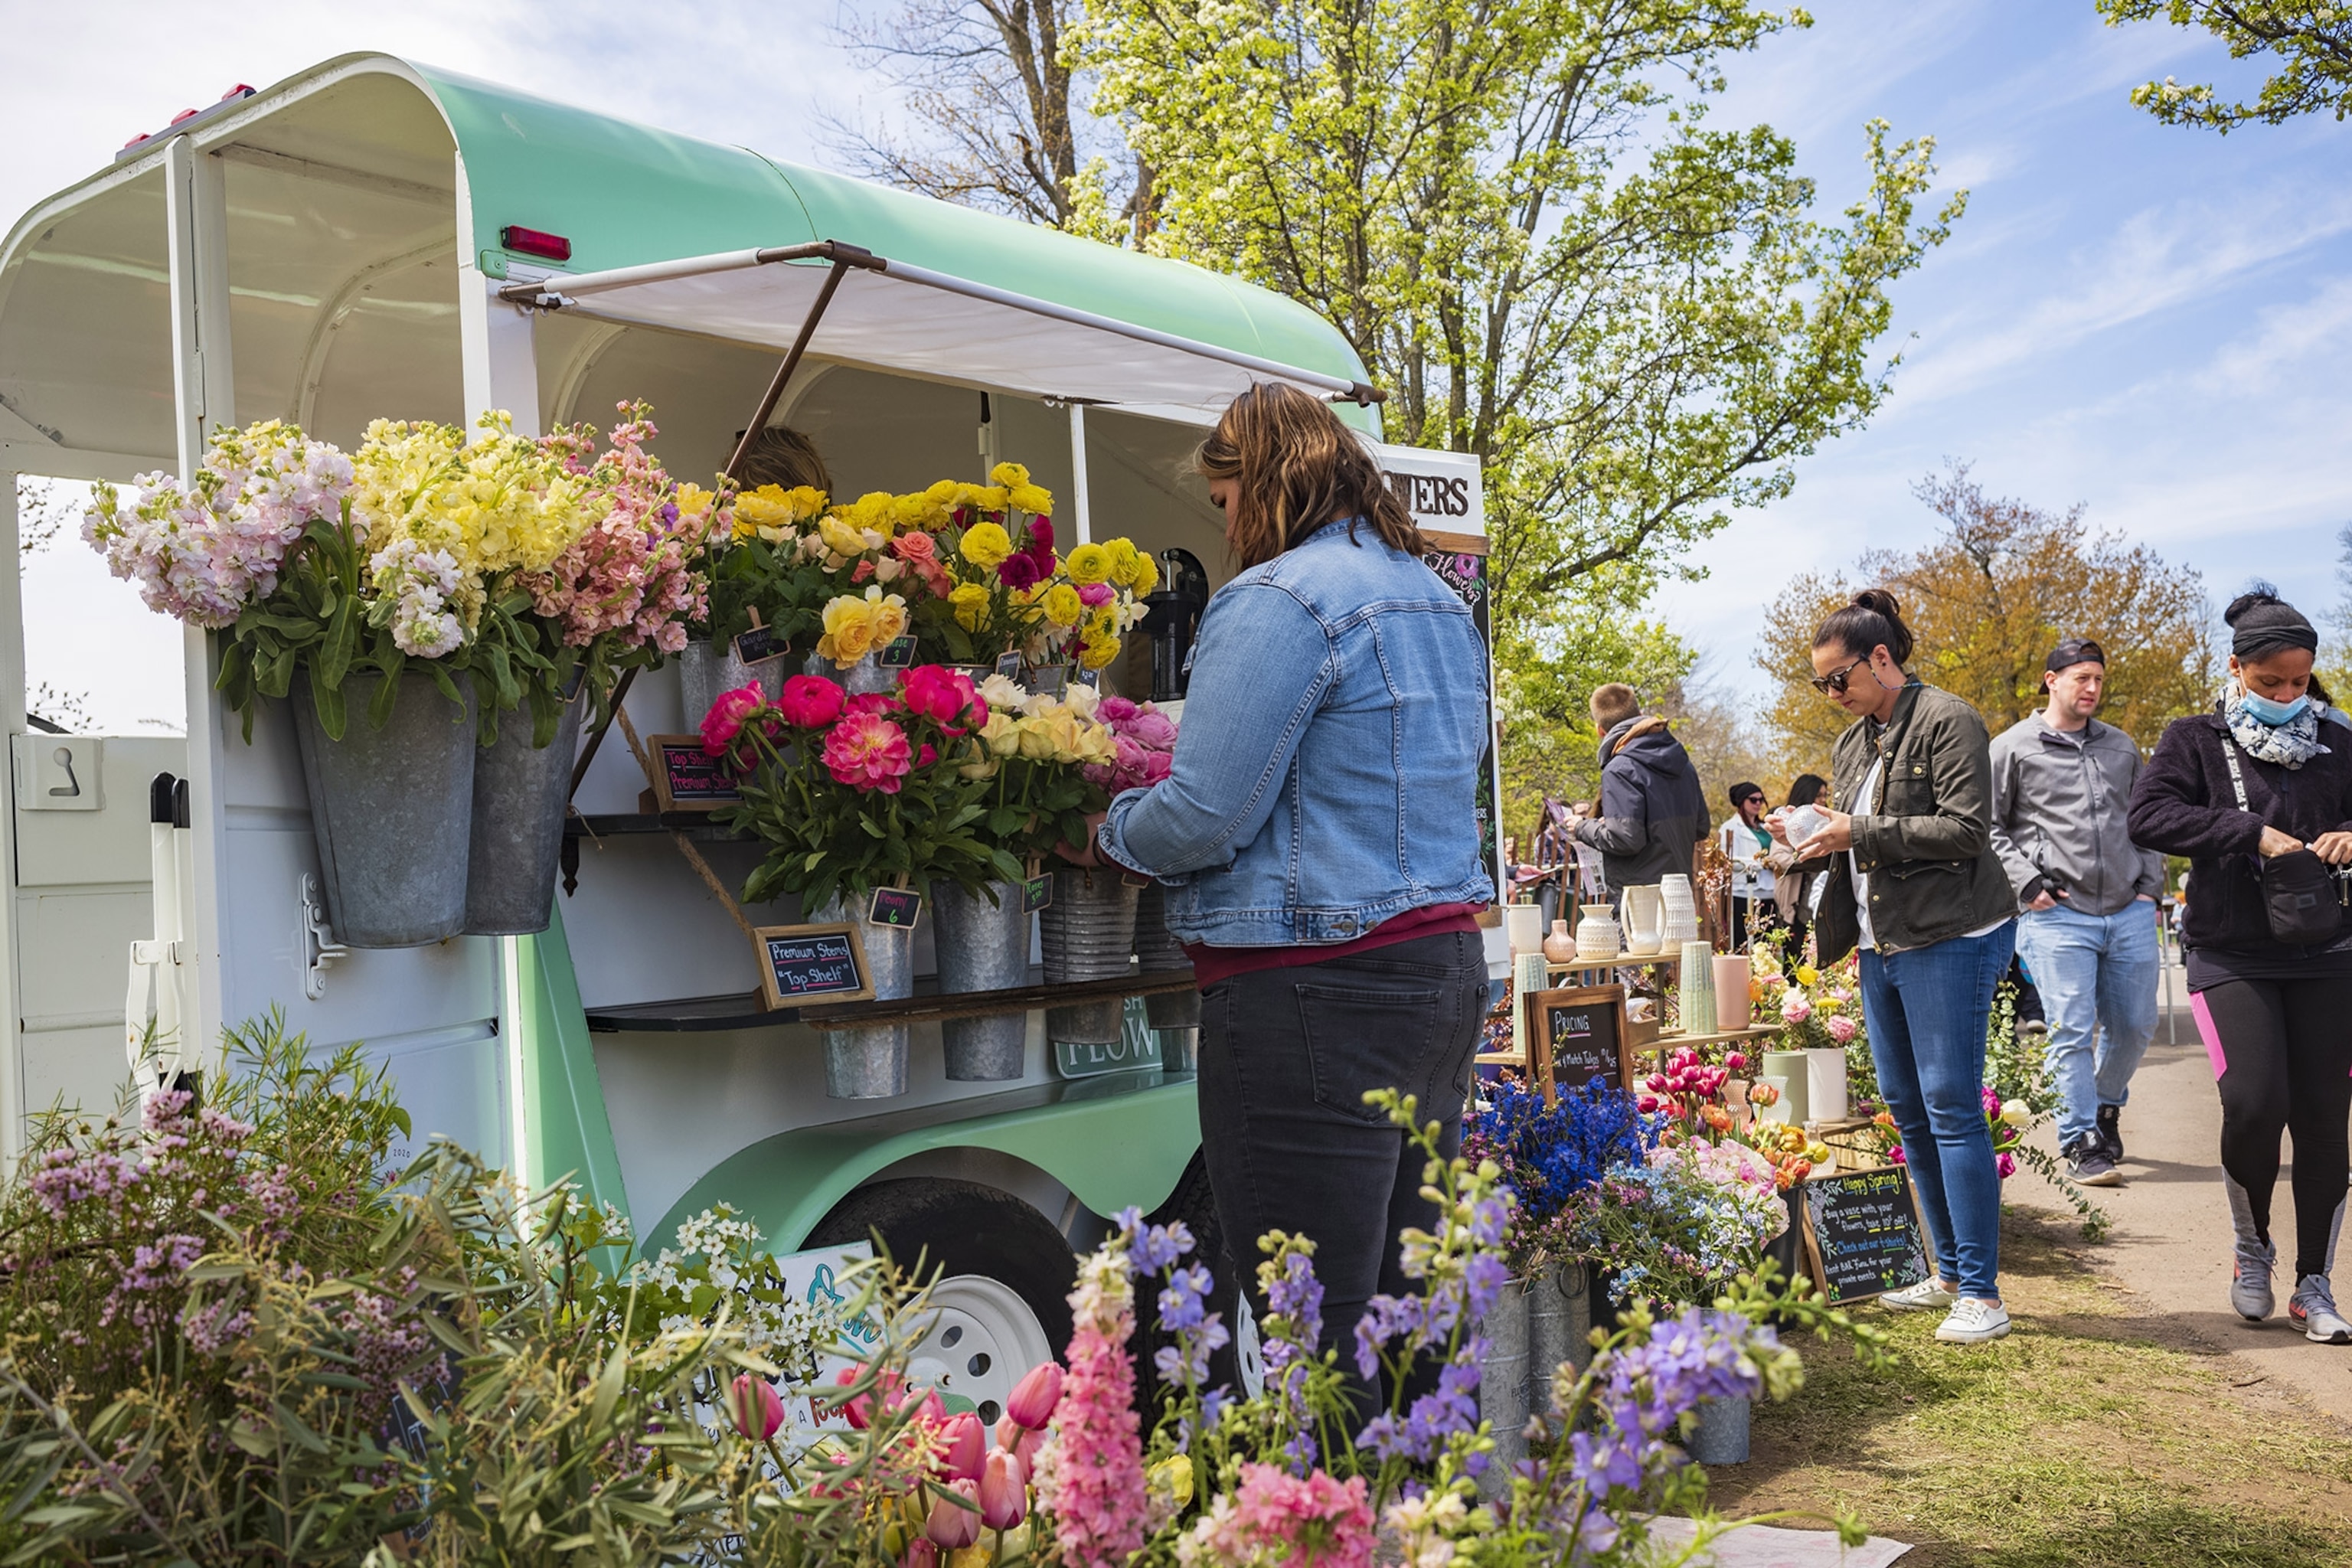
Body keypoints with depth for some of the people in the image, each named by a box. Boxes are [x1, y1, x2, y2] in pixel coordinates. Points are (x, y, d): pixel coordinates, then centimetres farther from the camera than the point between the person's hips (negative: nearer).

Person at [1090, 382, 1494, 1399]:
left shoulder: (1278, 600, -12)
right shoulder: (1439, 601, 17)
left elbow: (1204, 818, -16)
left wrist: (1113, 832, 4)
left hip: (1316, 993, -9)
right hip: (1447, 968, 9)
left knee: (1320, 1332, -3)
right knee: (1405, 1309, 16)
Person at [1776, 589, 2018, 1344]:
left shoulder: (1947, 722, -8)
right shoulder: (1852, 745, 18)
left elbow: (1965, 830, -16)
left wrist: (1860, 832, -17)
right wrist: (1815, 842, 8)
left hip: (1950, 940, -9)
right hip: (1881, 945, 9)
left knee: (1951, 1106, -9)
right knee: (1908, 1110, 11)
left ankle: (1981, 1292, -4)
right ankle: (1950, 1272, 22)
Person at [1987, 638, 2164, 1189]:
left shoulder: (2122, 747, 16)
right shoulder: (2013, 748, 1)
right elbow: (1988, 828, 1)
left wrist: (2151, 886, 12)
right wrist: (2028, 883, -8)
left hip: (2129, 913, 5)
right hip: (2056, 917, -5)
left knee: (2135, 1025, 11)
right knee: (2071, 1031, -6)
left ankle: (2106, 1106, 37)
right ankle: (2083, 1144, 1)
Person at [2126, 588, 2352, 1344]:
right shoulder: (2196, 740, 0)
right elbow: (2147, 815, -14)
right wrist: (2252, 833, -22)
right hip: (2232, 960, -3)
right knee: (2254, 1103, -16)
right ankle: (2252, 1247, 12)